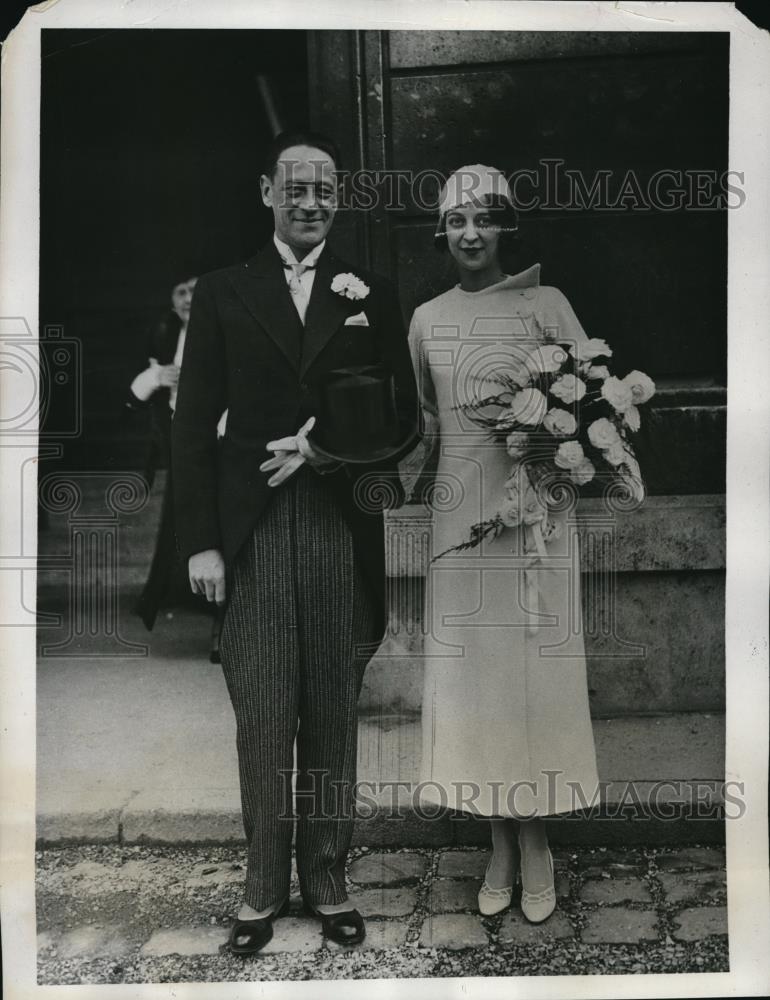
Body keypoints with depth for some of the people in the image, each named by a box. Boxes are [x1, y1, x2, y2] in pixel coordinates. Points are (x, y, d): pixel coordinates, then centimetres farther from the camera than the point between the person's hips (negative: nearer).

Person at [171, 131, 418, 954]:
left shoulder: (372, 296, 10)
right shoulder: (222, 293, 8)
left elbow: (403, 415, 8)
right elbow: (193, 424, 3)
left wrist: (326, 448, -9)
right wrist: (199, 541, -4)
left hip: (343, 529, 1)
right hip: (252, 532, 0)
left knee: (334, 718, 8)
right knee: (261, 719, 3)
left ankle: (327, 881, 23)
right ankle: (262, 887, 19)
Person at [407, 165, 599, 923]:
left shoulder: (546, 304, 0)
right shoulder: (427, 319, 10)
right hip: (461, 515, 3)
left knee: (536, 672, 2)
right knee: (470, 672, 5)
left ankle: (537, 846, 18)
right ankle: (499, 846, 20)